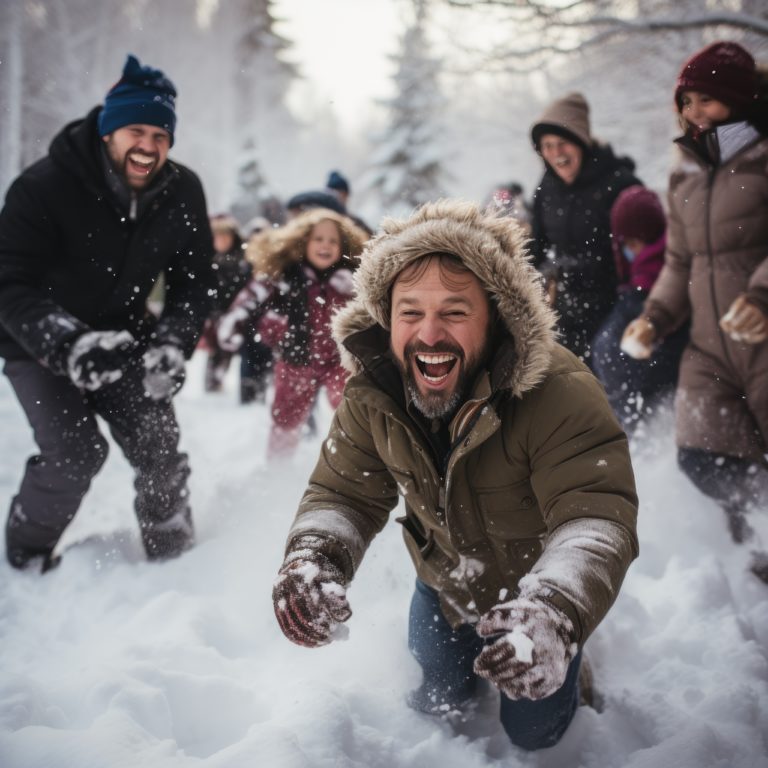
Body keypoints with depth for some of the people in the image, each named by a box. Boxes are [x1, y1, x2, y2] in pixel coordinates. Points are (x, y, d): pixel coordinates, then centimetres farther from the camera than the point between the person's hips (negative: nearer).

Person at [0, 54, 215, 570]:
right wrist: (68, 344, -46)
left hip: (120, 339, 4)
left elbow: (194, 283, -4)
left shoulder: (183, 194, -11)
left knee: (159, 447, -6)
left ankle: (176, 557, 16)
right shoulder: (43, 188, -24)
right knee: (75, 453, -18)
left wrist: (172, 344, -23)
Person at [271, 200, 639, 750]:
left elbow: (596, 516, -44)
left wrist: (556, 612, -64)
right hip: (445, 584, 4)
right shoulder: (371, 397, -23)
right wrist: (312, 555, -40)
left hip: (537, 586, -3)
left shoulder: (561, 394, -39)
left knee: (534, 732, 13)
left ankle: (571, 669, 43)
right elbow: (344, 493, -16)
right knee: (436, 695, 23)